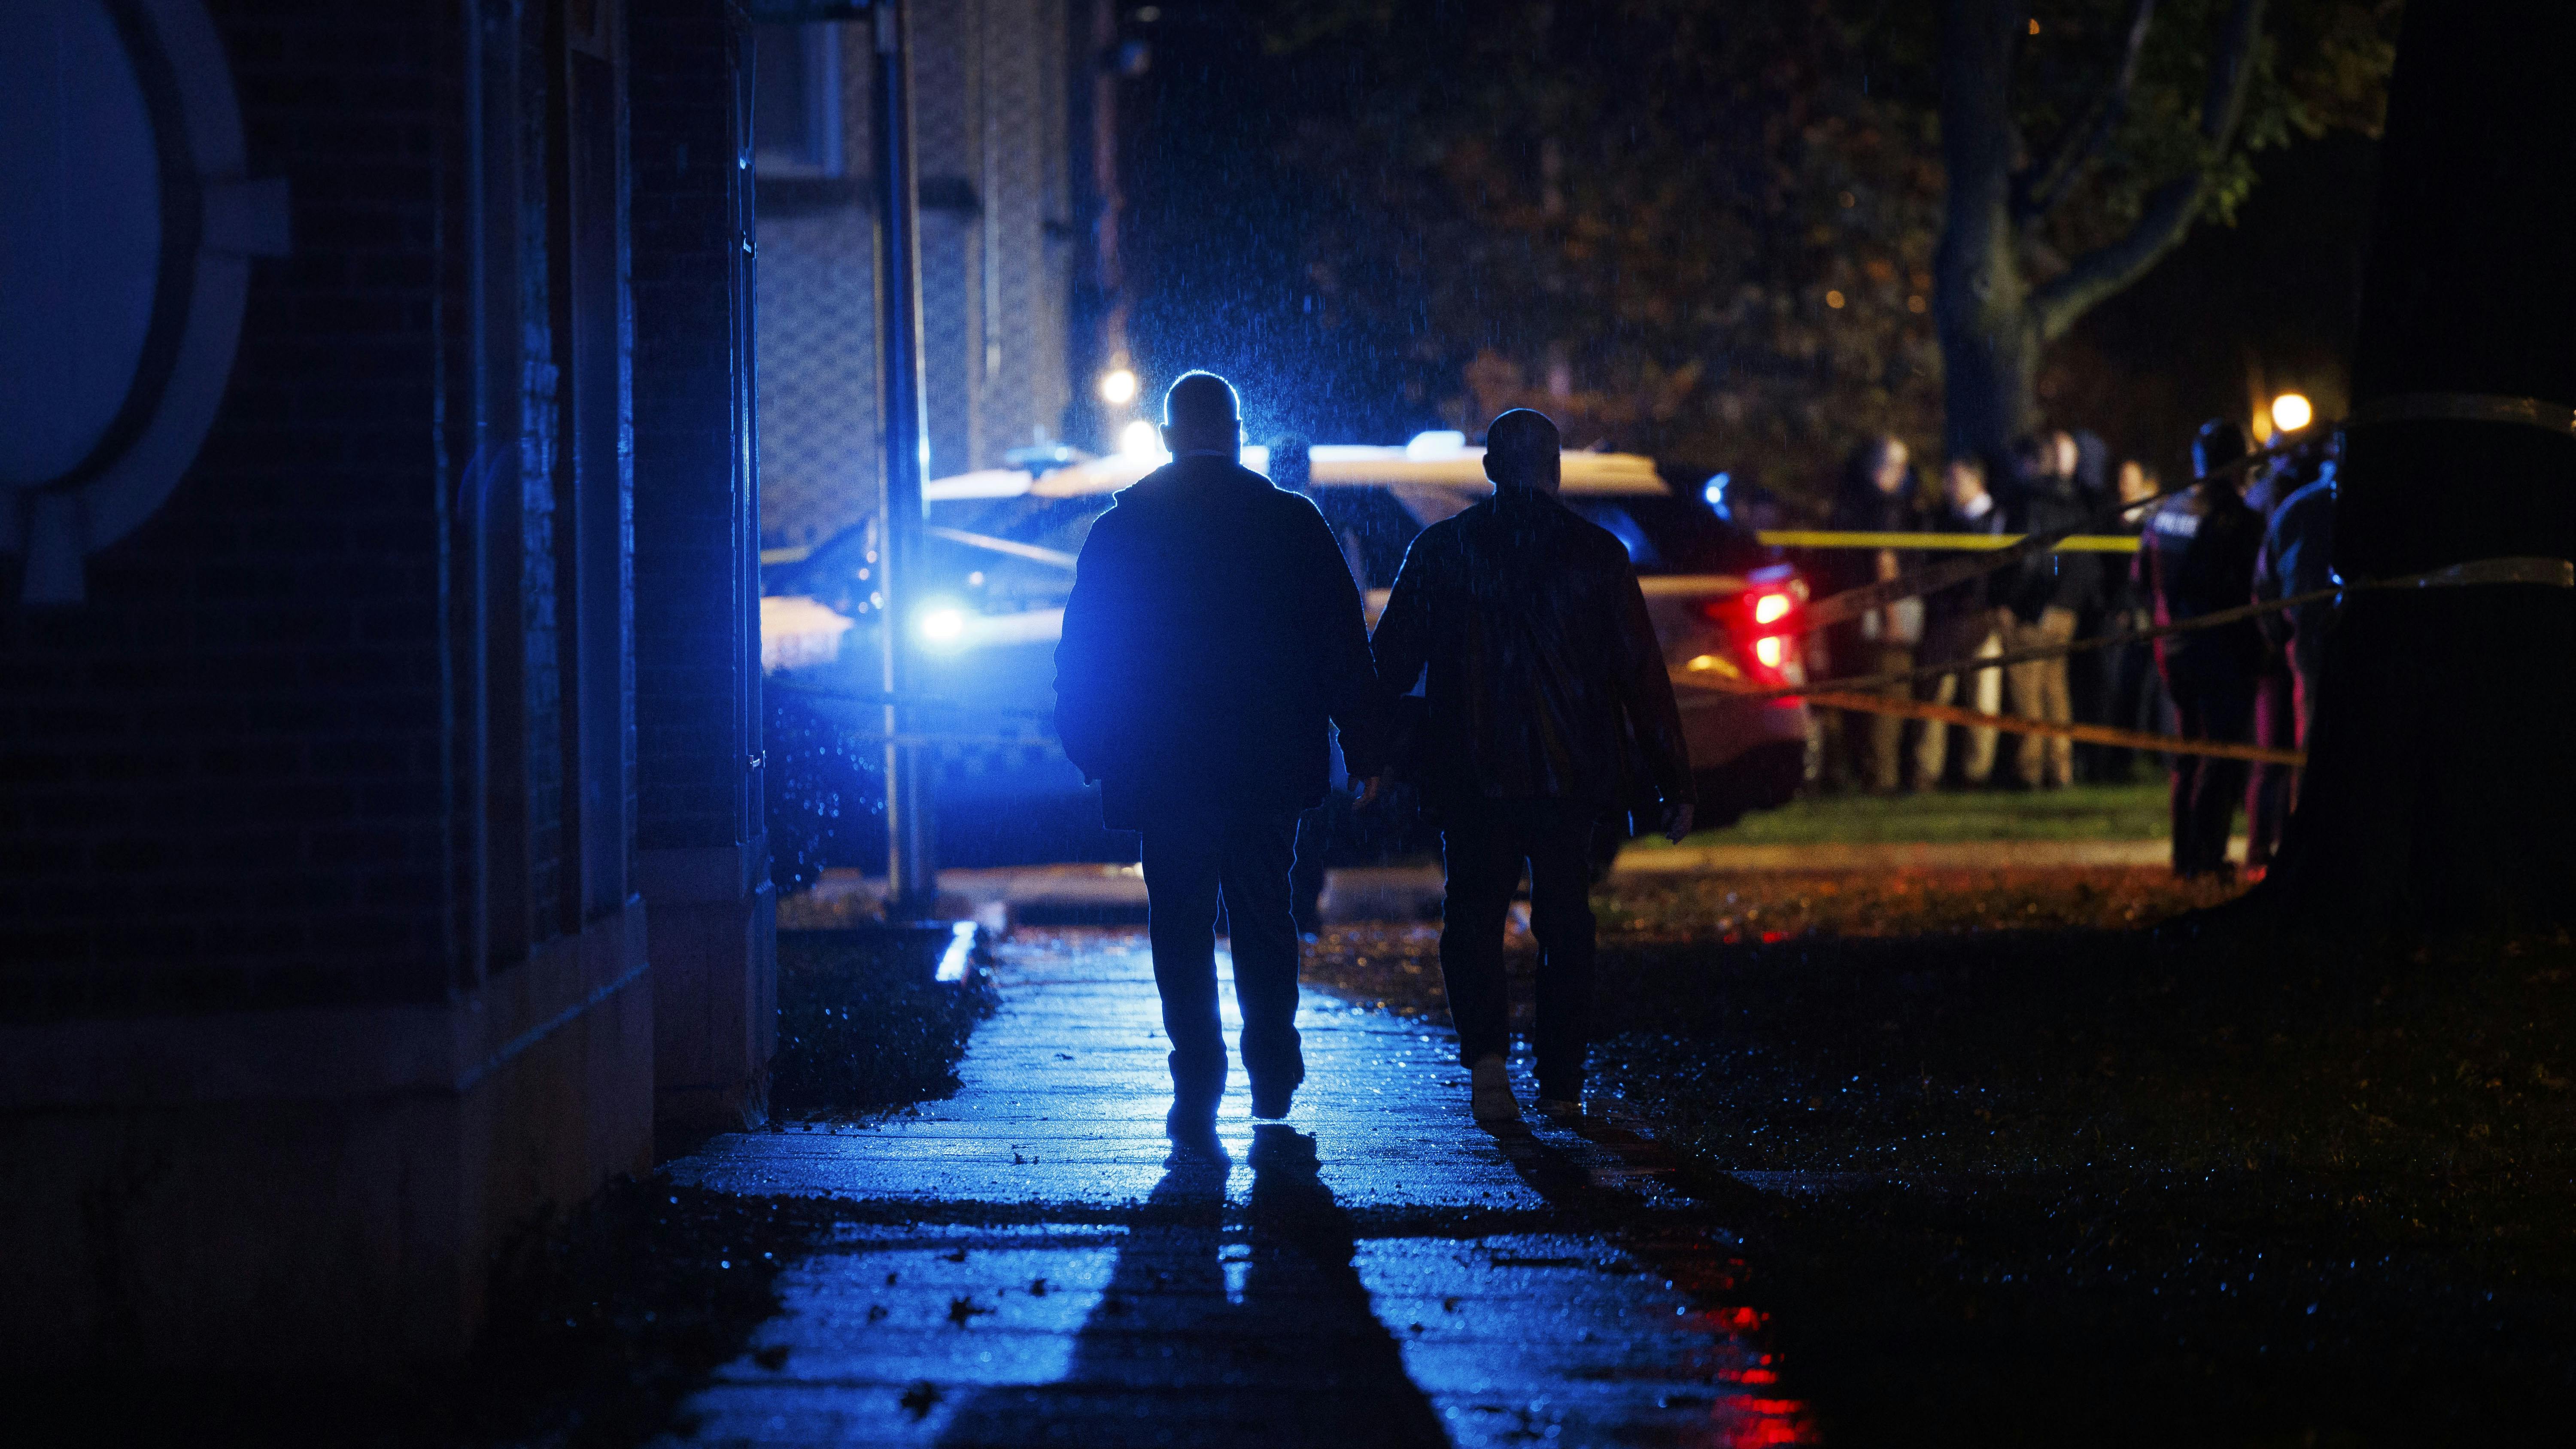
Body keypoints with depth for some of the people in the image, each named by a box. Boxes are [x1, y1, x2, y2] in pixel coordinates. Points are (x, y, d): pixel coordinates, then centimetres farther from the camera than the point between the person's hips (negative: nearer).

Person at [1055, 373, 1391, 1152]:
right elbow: (1344, 648, -2)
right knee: (1264, 918, 16)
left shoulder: (1119, 533, -1)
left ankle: (1198, 1092, -1)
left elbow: (1079, 660, 2)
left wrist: (1091, 753, 12)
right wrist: (1367, 751, 2)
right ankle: (1273, 1077, 19)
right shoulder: (1292, 524, -2)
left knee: (1182, 929, 4)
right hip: (1267, 765, 1)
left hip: (1161, 770, -1)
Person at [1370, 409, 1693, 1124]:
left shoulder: (1440, 551, -3)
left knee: (1473, 914, 8)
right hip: (1570, 770, 1)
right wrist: (1672, 781, 1)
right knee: (1566, 922, 12)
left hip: (1473, 773, -1)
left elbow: (1392, 662, 0)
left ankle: (1486, 1051, -15)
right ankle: (1562, 1083, 13)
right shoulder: (1596, 554, -3)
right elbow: (1641, 672, -3)